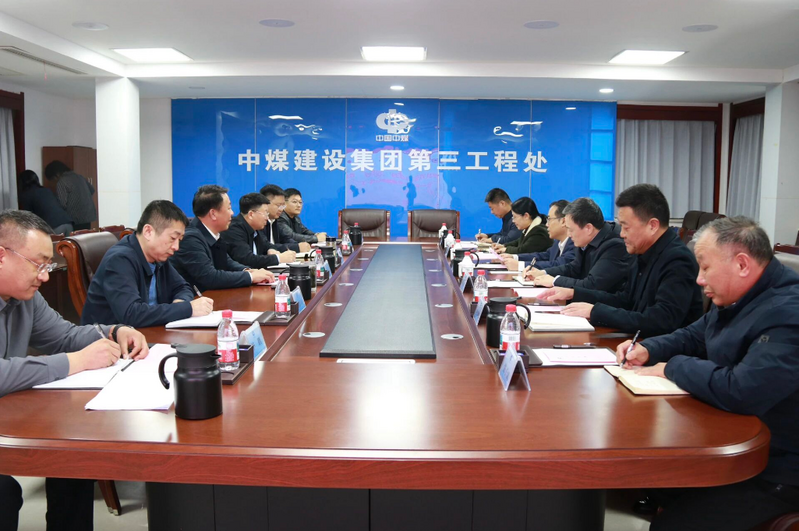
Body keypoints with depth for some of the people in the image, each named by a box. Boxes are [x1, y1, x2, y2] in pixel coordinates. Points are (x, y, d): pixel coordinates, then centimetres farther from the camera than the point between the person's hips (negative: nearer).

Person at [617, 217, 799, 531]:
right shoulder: (736, 298, 4)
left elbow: (741, 392, -37)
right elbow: (693, 337, 20)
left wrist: (674, 367, -20)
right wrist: (647, 350, 0)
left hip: (773, 469, -9)